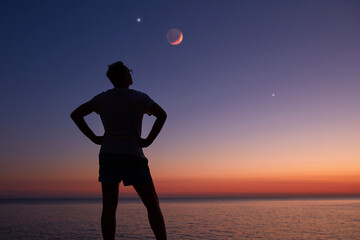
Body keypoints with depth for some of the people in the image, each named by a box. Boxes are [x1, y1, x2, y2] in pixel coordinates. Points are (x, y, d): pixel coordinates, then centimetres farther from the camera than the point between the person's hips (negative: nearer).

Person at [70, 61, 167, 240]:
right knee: (152, 205, 2)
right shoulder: (139, 97, 1)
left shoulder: (102, 98, 11)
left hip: (108, 155, 3)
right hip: (133, 155, -3)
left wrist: (94, 138, 5)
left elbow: (75, 114, 8)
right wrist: (148, 140, -8)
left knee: (109, 208, 0)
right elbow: (161, 115, -15)